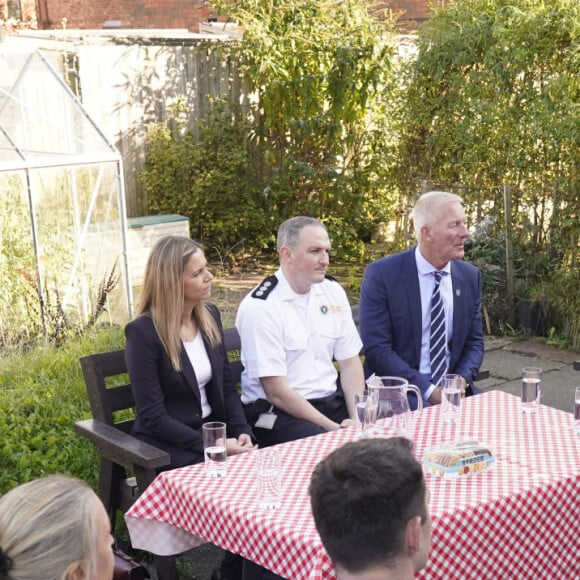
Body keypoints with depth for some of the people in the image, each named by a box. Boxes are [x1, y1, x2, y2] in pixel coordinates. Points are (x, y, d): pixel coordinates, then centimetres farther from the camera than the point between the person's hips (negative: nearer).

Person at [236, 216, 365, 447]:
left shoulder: (333, 292, 7)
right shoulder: (260, 307, -14)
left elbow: (350, 361, 8)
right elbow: (275, 392, -15)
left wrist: (358, 420, -7)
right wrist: (334, 428, -16)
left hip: (333, 400, 7)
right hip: (279, 413, -7)